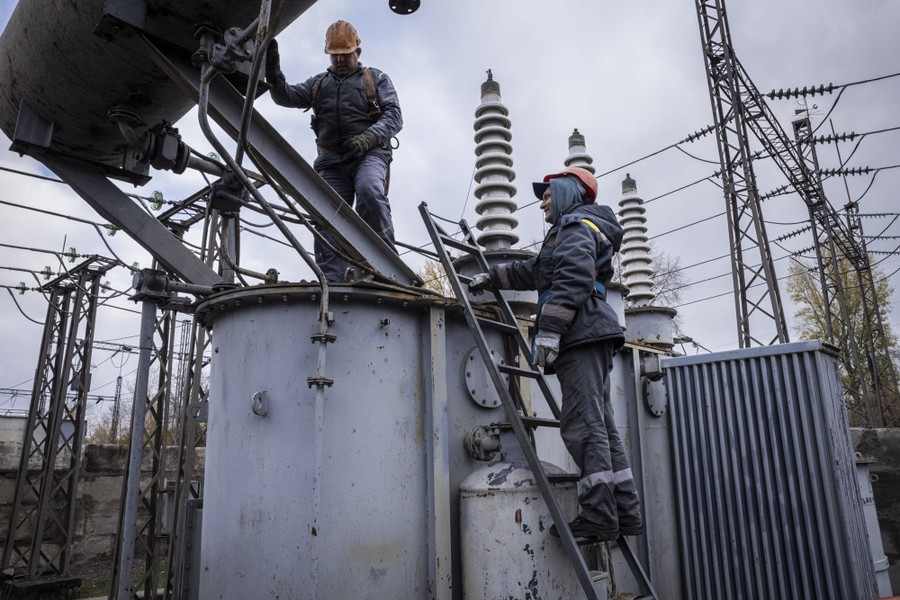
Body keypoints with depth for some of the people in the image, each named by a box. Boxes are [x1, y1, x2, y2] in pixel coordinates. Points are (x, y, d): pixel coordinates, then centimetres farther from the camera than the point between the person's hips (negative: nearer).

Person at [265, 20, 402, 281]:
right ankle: (330, 282, -18)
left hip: (369, 153, -3)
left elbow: (394, 115, 3)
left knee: (369, 192, -34)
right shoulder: (318, 83, 27)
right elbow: (286, 96, 13)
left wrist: (368, 137, -15)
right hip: (331, 160, 4)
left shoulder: (376, 78, 17)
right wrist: (273, 73, -9)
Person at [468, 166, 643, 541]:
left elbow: (573, 277, -18)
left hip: (582, 334, -10)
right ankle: (626, 514, 10)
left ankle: (599, 517, -12)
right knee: (600, 424, 8)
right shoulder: (571, 230, 31)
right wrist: (491, 278, 42)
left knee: (584, 425, -13)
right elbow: (531, 272, 39)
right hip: (591, 338, 10)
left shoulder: (577, 223, 0)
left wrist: (549, 328, -23)